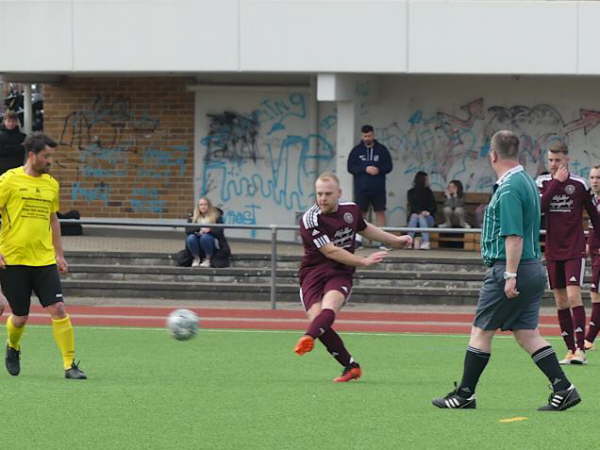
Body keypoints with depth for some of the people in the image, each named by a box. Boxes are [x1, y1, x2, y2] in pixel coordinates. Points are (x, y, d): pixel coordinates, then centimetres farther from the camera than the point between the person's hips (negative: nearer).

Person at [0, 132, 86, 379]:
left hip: (44, 261, 4)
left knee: (58, 310, -10)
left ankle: (70, 365, -7)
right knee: (20, 317, 4)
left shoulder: (51, 184, 10)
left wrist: (59, 254, 18)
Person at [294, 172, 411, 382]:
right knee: (316, 316, -22)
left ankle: (308, 338, -58)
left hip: (340, 274, 2)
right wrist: (364, 261, -15)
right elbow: (330, 251, -15)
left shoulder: (351, 209, 9)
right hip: (313, 273, -2)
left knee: (329, 306, -30)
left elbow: (365, 229, 32)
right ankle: (351, 366, -11)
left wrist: (395, 240, 39)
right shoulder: (311, 219, -9)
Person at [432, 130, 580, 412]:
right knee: (527, 333, 8)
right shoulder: (527, 182, 15)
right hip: (534, 269, 9)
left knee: (481, 331, 1)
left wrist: (510, 275, -23)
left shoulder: (508, 190, -16)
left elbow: (514, 236, -22)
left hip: (510, 269, -9)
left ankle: (464, 395, 6)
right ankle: (563, 388, -1)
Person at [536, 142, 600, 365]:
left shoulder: (579, 184, -3)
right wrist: (556, 182, -18)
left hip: (575, 250, -3)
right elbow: (539, 207, -15)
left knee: (573, 296, -16)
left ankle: (580, 349, -20)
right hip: (553, 252, 3)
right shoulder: (543, 182, 3)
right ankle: (570, 350, 11)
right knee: (560, 301, 5)